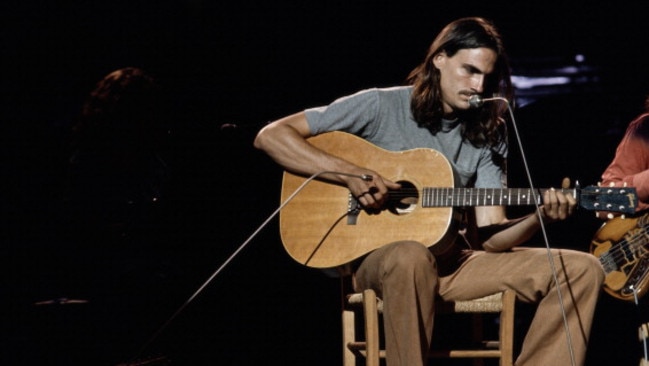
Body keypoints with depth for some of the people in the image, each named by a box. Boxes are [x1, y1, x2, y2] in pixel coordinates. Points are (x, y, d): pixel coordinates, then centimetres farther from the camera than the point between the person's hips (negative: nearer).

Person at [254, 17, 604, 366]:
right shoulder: (382, 107, -4)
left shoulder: (487, 135, 8)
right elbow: (270, 136, -8)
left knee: (582, 269, -11)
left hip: (452, 259, 5)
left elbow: (489, 235, 1)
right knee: (410, 256, -43)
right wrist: (349, 173, -19)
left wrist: (540, 217, -19)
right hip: (376, 255, -5)